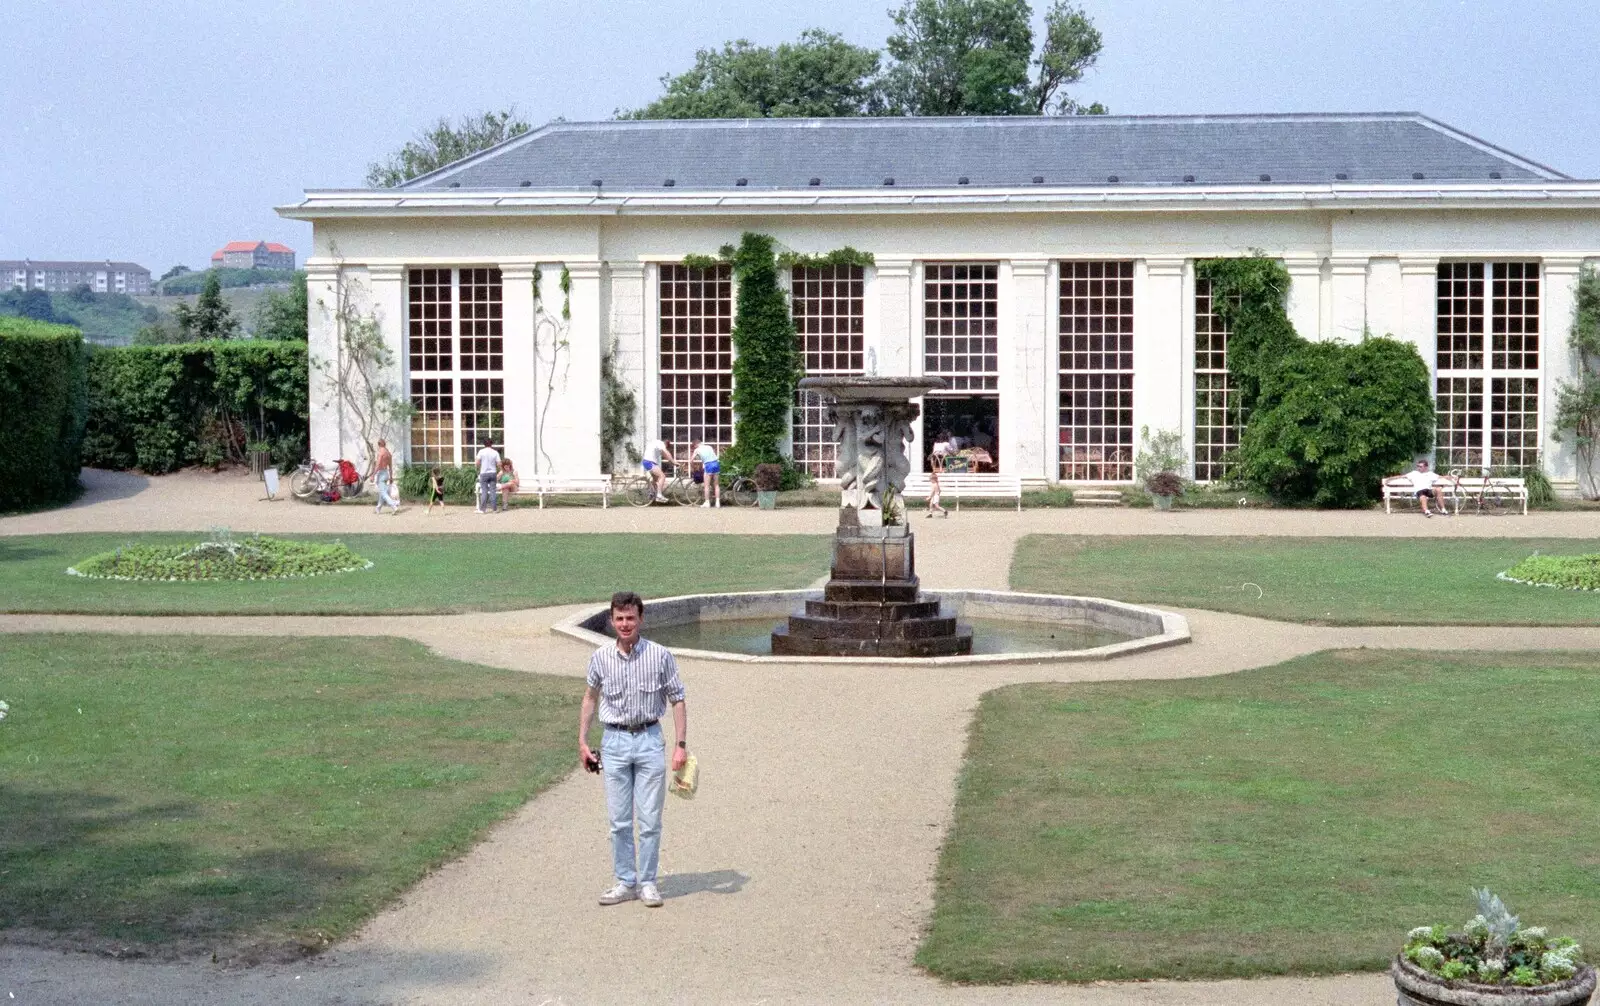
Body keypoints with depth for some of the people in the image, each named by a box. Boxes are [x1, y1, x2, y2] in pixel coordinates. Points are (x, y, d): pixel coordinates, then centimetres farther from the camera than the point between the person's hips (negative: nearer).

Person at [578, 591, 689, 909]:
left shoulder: (660, 656, -7)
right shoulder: (600, 658, 0)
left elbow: (677, 701, -1)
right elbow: (590, 698, 14)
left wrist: (681, 745, -8)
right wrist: (582, 741, 11)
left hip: (649, 740, -2)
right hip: (614, 742, 2)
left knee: (650, 819, 1)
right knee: (619, 820, 5)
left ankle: (648, 882, 11)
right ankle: (625, 882, 15)